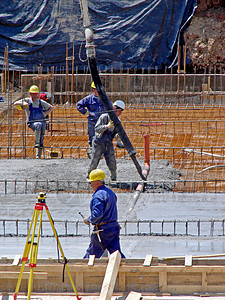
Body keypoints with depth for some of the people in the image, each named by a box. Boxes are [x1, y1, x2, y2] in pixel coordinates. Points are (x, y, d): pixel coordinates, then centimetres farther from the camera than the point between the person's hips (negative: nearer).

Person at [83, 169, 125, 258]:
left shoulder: (98, 196, -18)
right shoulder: (111, 192, 12)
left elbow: (97, 214, -27)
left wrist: (88, 220, -10)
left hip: (102, 230, -8)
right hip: (114, 227, 8)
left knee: (91, 254, 5)